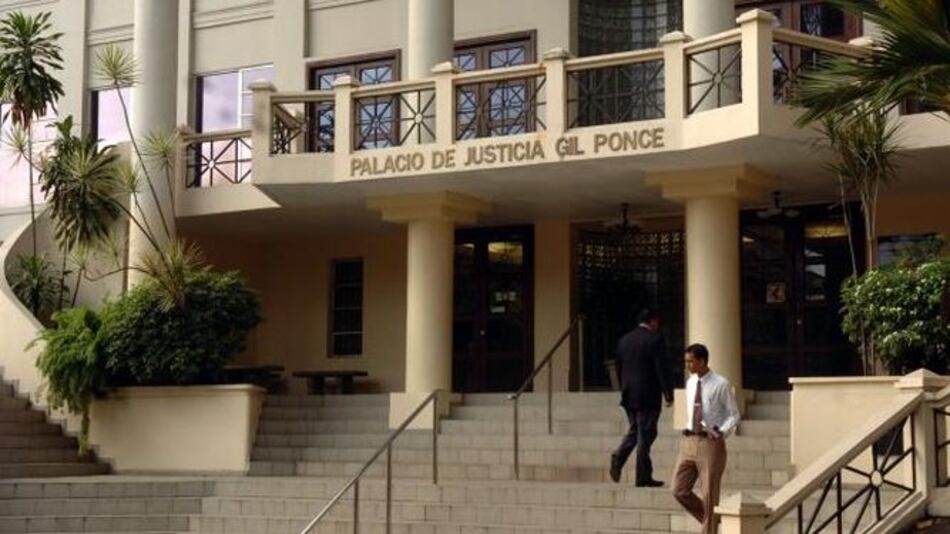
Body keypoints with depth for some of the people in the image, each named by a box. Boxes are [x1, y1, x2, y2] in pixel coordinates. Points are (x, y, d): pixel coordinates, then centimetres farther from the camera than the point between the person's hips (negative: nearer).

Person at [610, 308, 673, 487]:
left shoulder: (624, 340, 10)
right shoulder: (655, 340, -10)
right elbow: (662, 369, -13)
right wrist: (668, 393, -8)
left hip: (628, 396, 6)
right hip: (648, 396, -6)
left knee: (634, 430, 19)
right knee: (645, 434, -1)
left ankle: (619, 457, -5)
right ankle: (643, 478, 2)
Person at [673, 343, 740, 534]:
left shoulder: (721, 385, -8)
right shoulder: (690, 383, 10)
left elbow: (733, 415, -3)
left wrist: (722, 432, -18)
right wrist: (690, 429, 9)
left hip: (710, 443, -6)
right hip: (689, 441, 6)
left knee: (709, 495, 2)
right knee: (679, 490, 1)